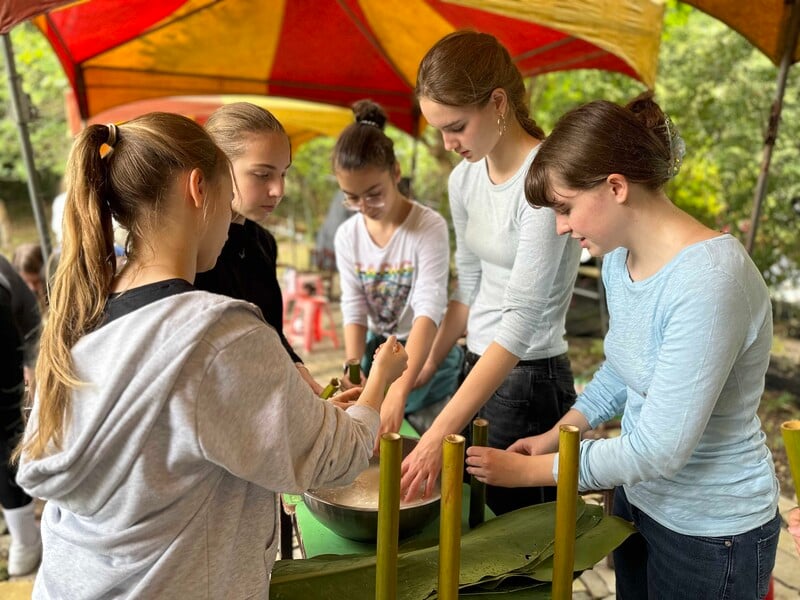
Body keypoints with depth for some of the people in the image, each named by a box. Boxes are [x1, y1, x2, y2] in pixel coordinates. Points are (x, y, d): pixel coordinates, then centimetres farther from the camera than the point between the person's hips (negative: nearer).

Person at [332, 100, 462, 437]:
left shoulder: (429, 227, -20)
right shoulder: (347, 237, -5)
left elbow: (429, 311, -30)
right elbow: (354, 309, -6)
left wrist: (398, 393, -41)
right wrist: (354, 367, -24)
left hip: (428, 352, -4)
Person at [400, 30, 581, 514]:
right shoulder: (465, 179, 4)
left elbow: (522, 318, -24)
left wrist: (439, 435, -27)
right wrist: (420, 372, 6)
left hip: (531, 379, -7)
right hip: (477, 368, 7)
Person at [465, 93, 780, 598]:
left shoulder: (708, 282, -31)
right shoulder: (620, 259, -5)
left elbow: (657, 452, -28)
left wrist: (527, 469, -18)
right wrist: (557, 435, 0)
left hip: (710, 532, -7)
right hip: (639, 496, 7)